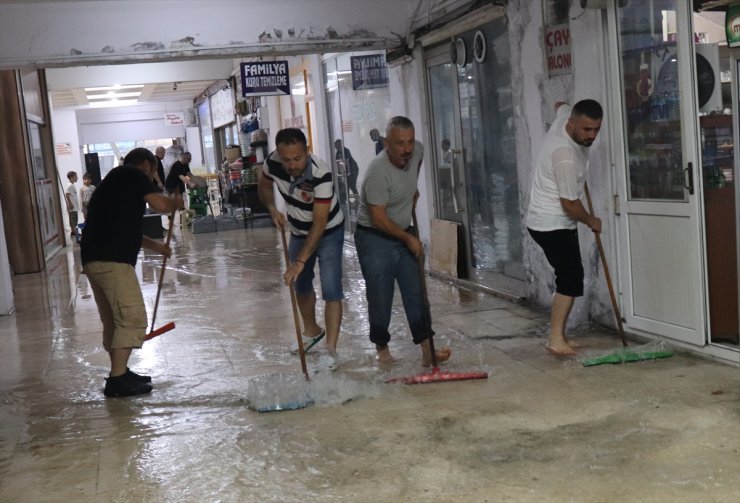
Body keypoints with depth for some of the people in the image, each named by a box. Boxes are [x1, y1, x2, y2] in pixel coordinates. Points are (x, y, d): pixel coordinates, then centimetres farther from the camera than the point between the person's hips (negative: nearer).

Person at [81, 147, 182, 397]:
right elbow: (161, 205, -12)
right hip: (111, 260, -10)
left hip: (94, 260, 10)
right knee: (132, 317, -8)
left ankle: (120, 373, 24)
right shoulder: (133, 174, 1)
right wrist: (176, 203, 11)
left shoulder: (114, 181, 28)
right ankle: (117, 380, -9)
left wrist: (155, 245, 45)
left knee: (113, 320, 16)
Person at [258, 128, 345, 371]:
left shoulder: (321, 174, -36)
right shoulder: (273, 163, -21)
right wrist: (272, 209, -17)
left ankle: (331, 349, -11)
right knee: (301, 285, 17)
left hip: (328, 232, -6)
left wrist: (300, 261, -37)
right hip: (299, 231, 6)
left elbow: (319, 224, -35)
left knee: (331, 290, -13)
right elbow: (265, 186, 3)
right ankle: (311, 331, 40)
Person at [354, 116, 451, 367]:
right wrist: (409, 238, -14)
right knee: (380, 297, 0)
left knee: (416, 293, 2)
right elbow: (378, 218, -22)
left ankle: (427, 350, 3)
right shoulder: (378, 172, -28)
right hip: (375, 238, -6)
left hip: (404, 233, 6)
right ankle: (381, 347, 19)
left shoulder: (417, 150, -8)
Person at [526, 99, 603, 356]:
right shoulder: (566, 156, -30)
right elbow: (570, 204, -21)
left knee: (569, 278, 10)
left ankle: (558, 335, 15)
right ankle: (556, 339, -9)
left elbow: (560, 104, 25)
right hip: (552, 225, -10)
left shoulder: (565, 117, -3)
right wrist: (591, 221, -5)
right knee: (572, 278, -12)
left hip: (550, 221, 10)